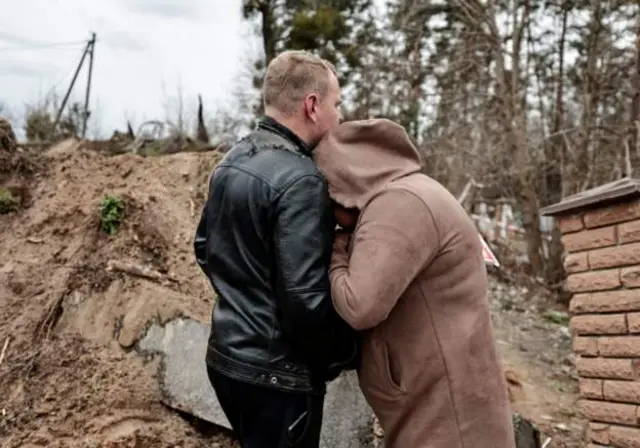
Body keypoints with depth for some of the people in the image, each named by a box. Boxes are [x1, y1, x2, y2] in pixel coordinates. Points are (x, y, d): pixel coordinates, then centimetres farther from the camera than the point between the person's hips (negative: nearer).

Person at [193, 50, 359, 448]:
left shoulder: (232, 161, 6)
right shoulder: (300, 180, -23)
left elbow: (205, 248, 16)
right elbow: (306, 299, -25)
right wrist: (349, 354, -9)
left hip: (228, 355, 9)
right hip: (276, 373, -9)